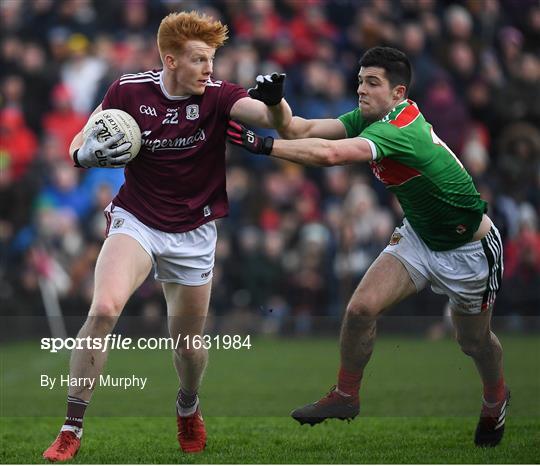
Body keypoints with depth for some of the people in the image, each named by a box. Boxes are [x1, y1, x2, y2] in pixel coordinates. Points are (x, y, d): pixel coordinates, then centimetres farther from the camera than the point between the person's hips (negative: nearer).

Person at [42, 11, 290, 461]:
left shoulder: (217, 95, -9)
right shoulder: (128, 90, -8)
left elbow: (274, 120, -23)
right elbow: (80, 144, 2)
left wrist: (275, 100, -45)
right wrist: (88, 154, -22)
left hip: (193, 234, 2)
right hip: (136, 220, -1)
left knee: (188, 343, 9)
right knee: (104, 308, -26)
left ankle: (188, 407, 45)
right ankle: (72, 429, -18)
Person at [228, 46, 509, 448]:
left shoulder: (401, 131, -35)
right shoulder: (371, 119, -8)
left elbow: (329, 154, -48)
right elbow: (304, 130, -13)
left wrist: (261, 144, -49)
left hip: (469, 248, -7)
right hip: (419, 234, 7)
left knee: (474, 340, 14)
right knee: (362, 308, -12)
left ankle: (495, 400, 44)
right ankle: (345, 396, 6)